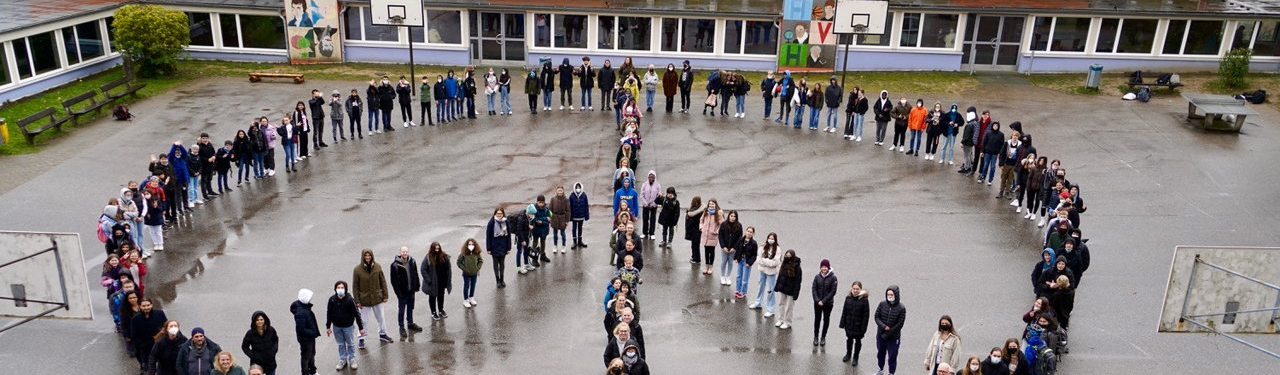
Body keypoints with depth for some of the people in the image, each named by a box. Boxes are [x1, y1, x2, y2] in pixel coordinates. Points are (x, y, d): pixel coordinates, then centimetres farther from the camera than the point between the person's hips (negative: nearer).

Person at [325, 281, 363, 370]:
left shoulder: (350, 300, -20)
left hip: (348, 326, -3)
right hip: (336, 326, 3)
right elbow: (329, 313, 2)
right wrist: (328, 327, 6)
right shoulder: (332, 300, -11)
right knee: (340, 344, 17)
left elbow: (356, 314, -14)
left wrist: (361, 327, -11)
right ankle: (342, 360, 32)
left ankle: (352, 360, 30)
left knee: (350, 344, 13)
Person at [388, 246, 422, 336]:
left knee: (410, 308, 20)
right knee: (401, 310, 7)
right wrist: (398, 292, -16)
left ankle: (411, 323, 36)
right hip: (402, 292, -5)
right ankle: (401, 327, 20)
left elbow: (416, 275, 7)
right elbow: (394, 280, -14)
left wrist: (417, 287, 4)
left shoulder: (412, 262, -2)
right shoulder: (395, 265, -17)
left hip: (411, 290, 5)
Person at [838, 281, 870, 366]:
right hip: (849, 324, 3)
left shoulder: (864, 300, -18)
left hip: (858, 325, -3)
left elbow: (866, 315, -14)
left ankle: (855, 357, 32)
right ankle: (848, 354, 42)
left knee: (858, 341, 14)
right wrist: (842, 324, 2)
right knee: (849, 339, 21)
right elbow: (844, 312, 1)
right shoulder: (848, 298, -7)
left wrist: (863, 327, -15)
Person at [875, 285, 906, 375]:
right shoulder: (882, 304, -7)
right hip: (880, 335, 4)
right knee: (880, 354, 20)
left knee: (892, 357, 5)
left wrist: (887, 334, -15)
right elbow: (877, 317, -3)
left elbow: (899, 325, -15)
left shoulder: (901, 308, -16)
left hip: (894, 337, -4)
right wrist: (884, 326, -21)